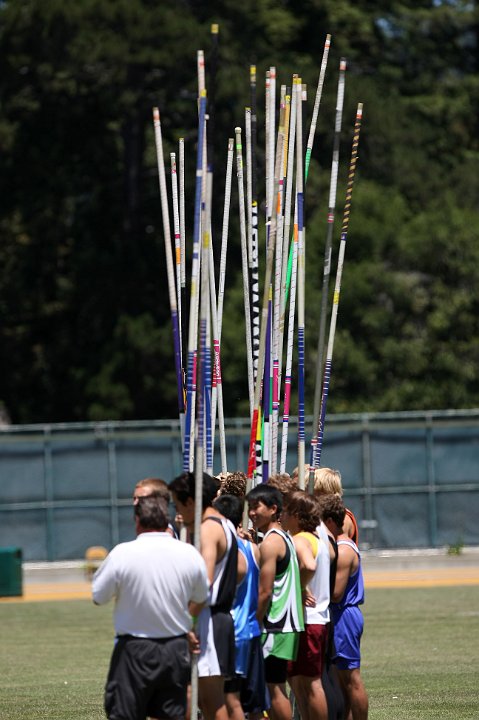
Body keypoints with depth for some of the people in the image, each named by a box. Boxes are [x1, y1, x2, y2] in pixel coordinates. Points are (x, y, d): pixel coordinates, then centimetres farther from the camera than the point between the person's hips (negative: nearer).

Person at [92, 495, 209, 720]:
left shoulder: (122, 554, -14)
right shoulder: (189, 554, -3)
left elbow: (98, 596, -3)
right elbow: (200, 600, 12)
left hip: (135, 650, -3)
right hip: (176, 649, 3)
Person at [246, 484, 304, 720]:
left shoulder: (270, 543, -13)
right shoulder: (286, 539, 16)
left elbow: (265, 591, -18)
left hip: (273, 627, -10)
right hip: (287, 624, 10)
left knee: (273, 687, -7)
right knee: (276, 687, 12)